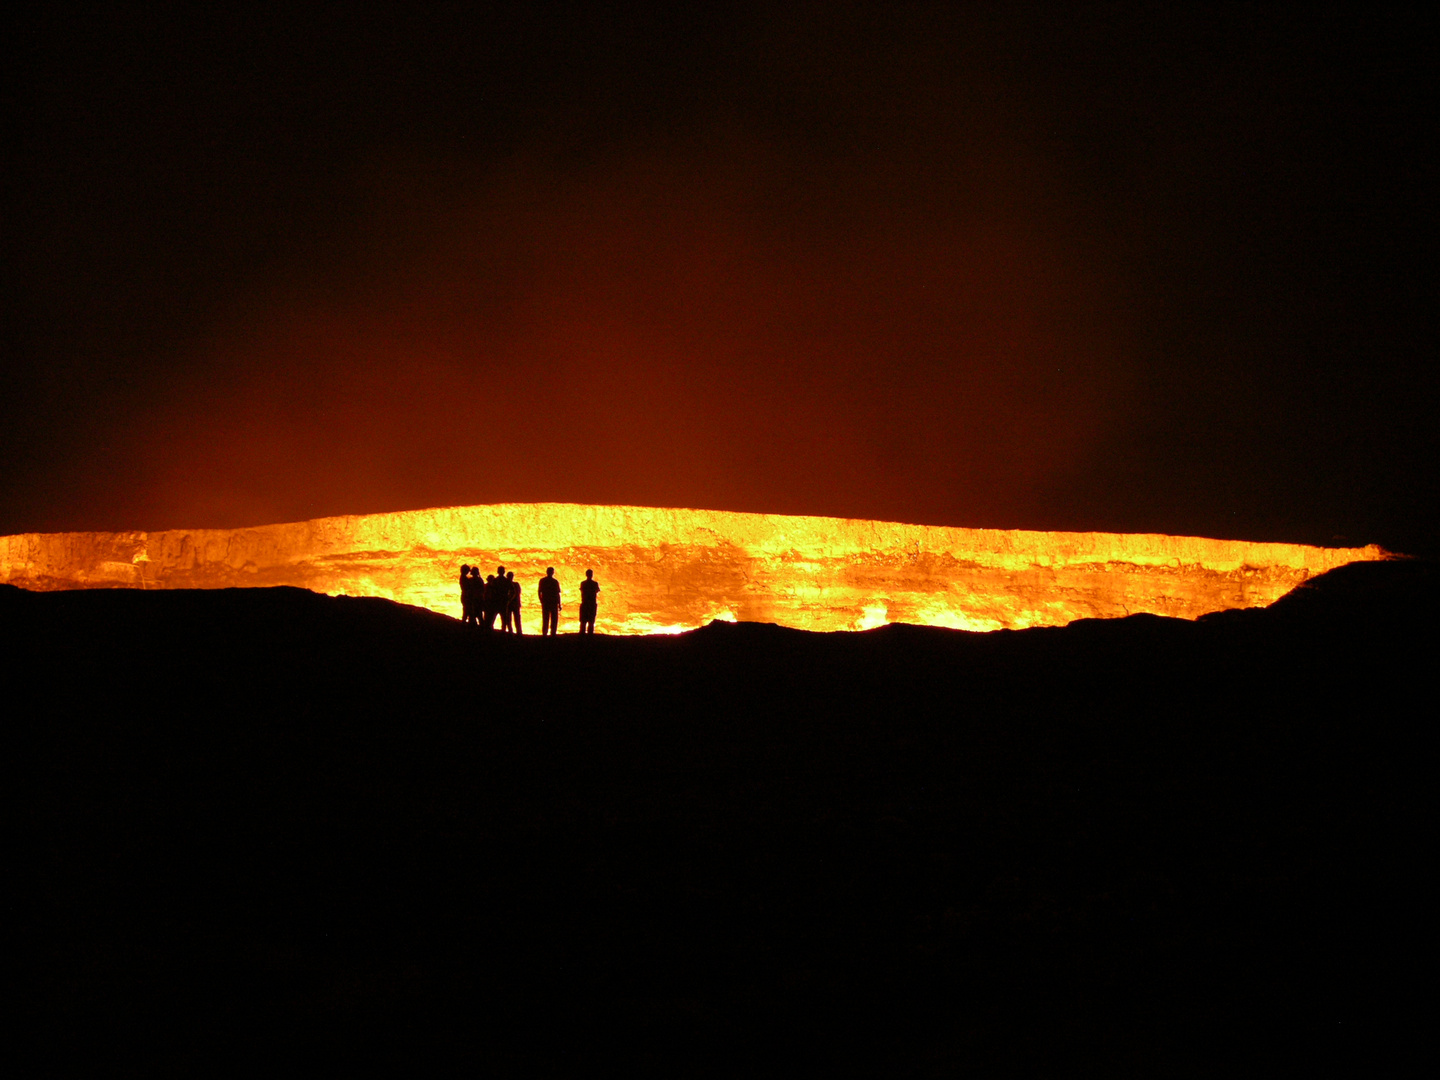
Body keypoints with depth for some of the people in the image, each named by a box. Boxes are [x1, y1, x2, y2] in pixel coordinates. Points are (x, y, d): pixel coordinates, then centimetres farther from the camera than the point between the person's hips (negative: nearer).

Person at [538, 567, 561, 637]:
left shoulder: (542, 581, 2)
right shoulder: (555, 582, -7)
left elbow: (539, 592, 4)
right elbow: (558, 594, -7)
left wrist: (541, 602, 15)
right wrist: (559, 604, -3)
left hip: (545, 603, 3)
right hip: (554, 602, -3)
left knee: (545, 620, 9)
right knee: (554, 620, 4)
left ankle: (544, 634, 6)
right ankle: (553, 634, -1)